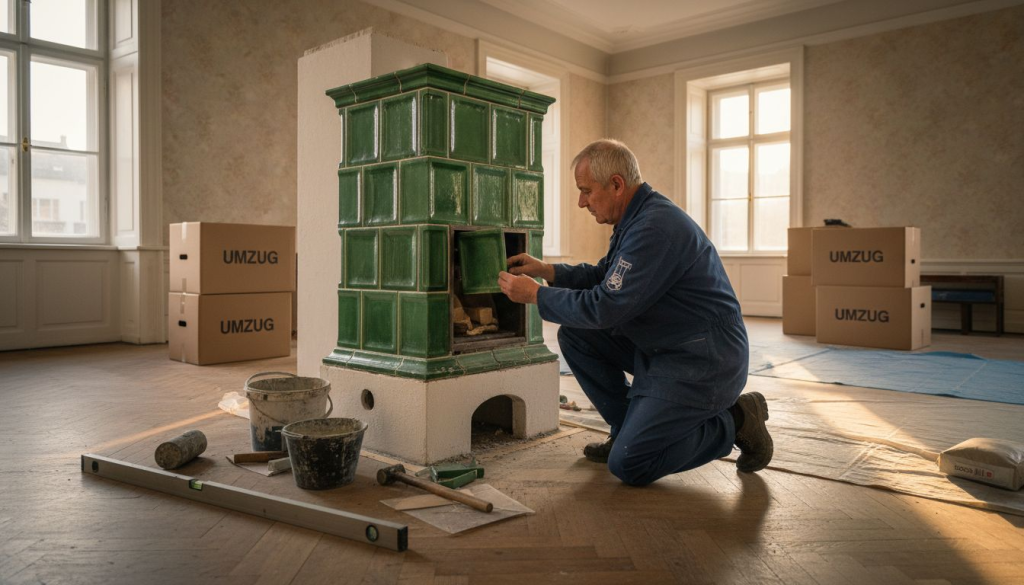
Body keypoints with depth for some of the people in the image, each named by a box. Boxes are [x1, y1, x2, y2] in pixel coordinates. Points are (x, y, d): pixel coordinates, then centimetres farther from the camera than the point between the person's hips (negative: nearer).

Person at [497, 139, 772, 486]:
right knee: (575, 335, 5)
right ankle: (631, 429, 14)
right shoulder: (637, 217, 8)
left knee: (628, 466, -11)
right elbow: (604, 276, 20)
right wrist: (546, 270, 6)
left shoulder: (656, 228, -24)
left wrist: (535, 294, -14)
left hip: (701, 363, -10)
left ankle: (733, 421, 5)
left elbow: (604, 308, -26)